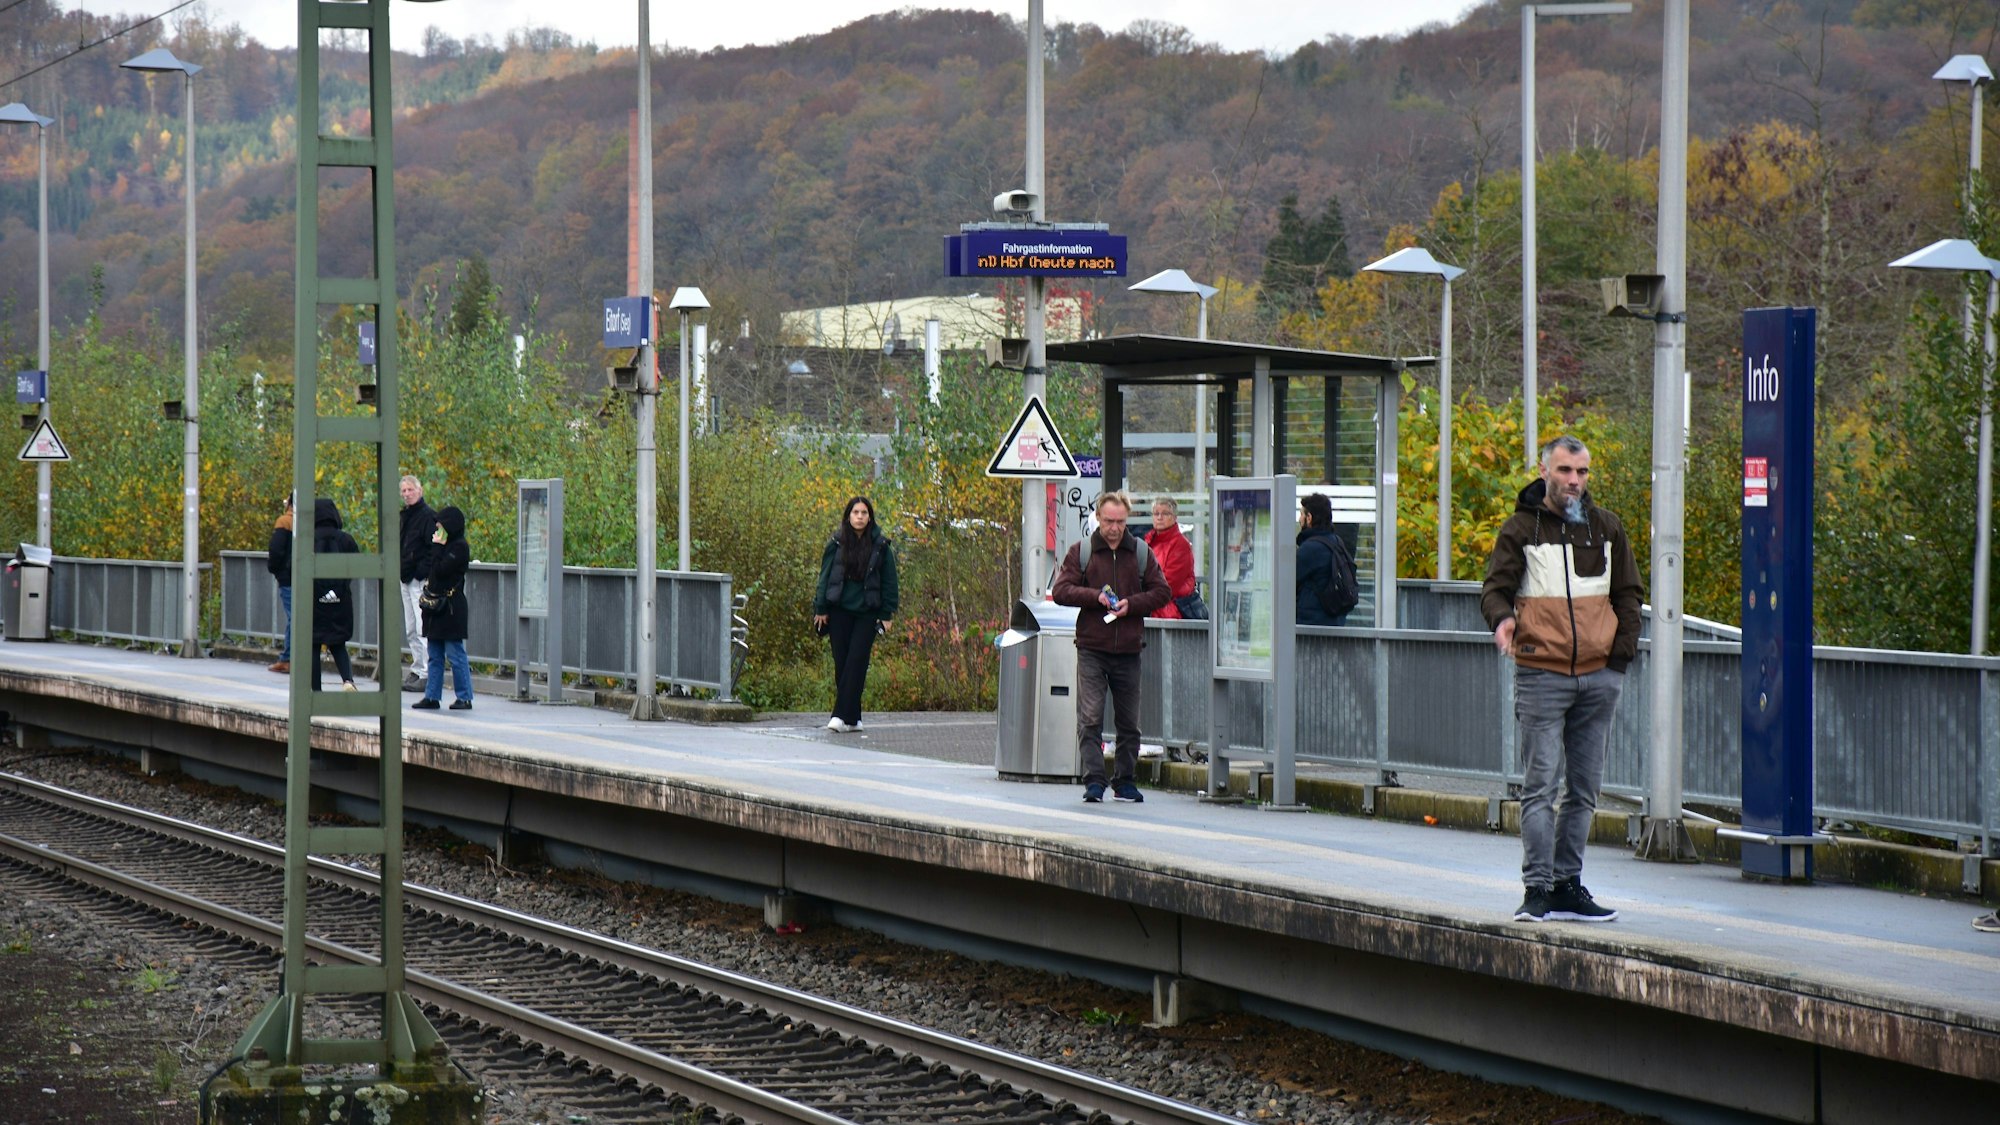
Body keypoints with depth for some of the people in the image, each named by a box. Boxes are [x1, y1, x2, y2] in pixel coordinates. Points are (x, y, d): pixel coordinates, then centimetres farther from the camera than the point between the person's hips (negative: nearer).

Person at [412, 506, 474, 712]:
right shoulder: (447, 546, 16)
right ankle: (432, 696, 14)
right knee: (435, 656, 11)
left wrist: (437, 547, -12)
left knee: (455, 654, -5)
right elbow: (431, 569, 21)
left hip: (451, 608, -9)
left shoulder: (459, 547, -11)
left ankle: (464, 697, -1)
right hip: (437, 607, 9)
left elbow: (440, 569, -19)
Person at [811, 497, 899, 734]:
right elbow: (825, 575, 6)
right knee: (842, 663, 1)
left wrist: (886, 614, 0)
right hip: (839, 610, 1)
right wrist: (821, 609, 1)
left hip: (867, 613, -1)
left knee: (856, 663, -9)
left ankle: (843, 716, -13)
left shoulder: (880, 545, 2)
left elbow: (889, 581, 5)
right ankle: (852, 718, 8)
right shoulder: (837, 543, 3)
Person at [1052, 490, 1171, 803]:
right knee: (1090, 719, -9)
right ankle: (1093, 781, -9)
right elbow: (1061, 590, -1)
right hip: (1091, 648, -2)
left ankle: (1124, 780, 17)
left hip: (1128, 649, 2)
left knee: (1129, 722, 7)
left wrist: (1131, 604, -9)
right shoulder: (1081, 552, 4)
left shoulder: (1142, 553, 9)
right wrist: (1095, 596, -15)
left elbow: (1161, 592, 8)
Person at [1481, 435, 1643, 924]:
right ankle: (1537, 889, -8)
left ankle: (1567, 885, 14)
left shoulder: (1606, 528, 12)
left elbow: (1628, 594, 17)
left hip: (1599, 677, 4)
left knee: (1584, 790, 7)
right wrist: (1502, 618, -25)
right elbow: (1496, 588, -2)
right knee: (1541, 784, -8)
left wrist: (1621, 654, 5)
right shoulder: (1521, 528, 1)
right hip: (1542, 674, -4)